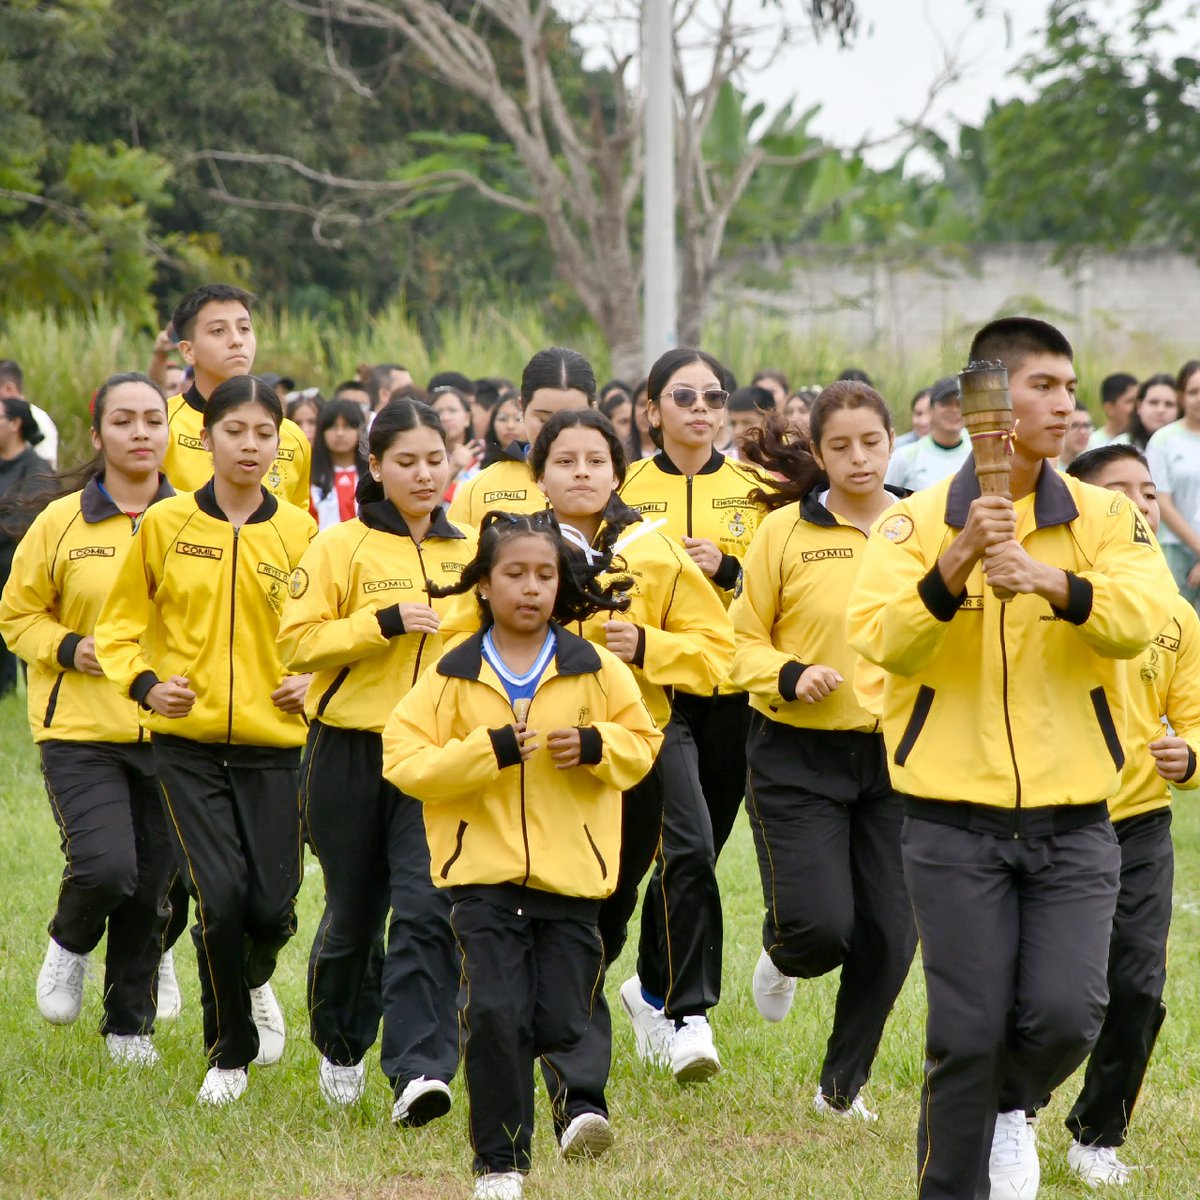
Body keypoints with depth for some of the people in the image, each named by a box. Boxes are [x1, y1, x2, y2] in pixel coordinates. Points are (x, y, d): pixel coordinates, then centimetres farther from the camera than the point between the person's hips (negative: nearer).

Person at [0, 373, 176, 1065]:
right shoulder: (61, 521, -1)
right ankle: (71, 943, 16)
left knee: (151, 889, 6)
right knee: (106, 866, -19)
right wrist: (67, 648, -11)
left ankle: (131, 1025, 25)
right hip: (82, 730, -2)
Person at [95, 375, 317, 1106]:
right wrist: (144, 682, -10)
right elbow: (122, 622, 7)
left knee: (273, 905, -3)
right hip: (188, 744, -1)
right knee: (220, 897, -12)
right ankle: (230, 1053, 10)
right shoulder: (166, 525, 1)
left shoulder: (300, 533, 4)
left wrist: (311, 678, -5)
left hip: (272, 743, 1)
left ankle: (256, 981, 36)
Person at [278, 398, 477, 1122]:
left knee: (428, 912, -14)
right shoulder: (342, 547, -1)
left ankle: (420, 1072, -19)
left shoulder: (473, 551, 9)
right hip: (353, 754, -1)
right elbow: (297, 642, -9)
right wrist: (384, 622, -19)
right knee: (354, 913, 10)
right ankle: (341, 1048, 36)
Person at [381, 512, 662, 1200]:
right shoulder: (454, 676, 1)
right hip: (486, 872, -1)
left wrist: (595, 746, -10)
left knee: (561, 1025, 0)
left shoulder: (596, 670, 4)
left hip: (570, 876, 1)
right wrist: (488, 750, -17)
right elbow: (404, 761, -4)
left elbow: (642, 743, 12)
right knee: (495, 1015, -10)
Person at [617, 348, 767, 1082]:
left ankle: (652, 988, 32)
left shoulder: (754, 489, 8)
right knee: (689, 844, -19)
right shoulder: (627, 489, 3)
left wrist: (727, 567, -11)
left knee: (696, 853, 11)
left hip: (731, 691, 3)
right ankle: (689, 1014, -16)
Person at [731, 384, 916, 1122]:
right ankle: (784, 959, 26)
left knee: (890, 936, 1)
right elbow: (744, 643, 1)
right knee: (820, 923, -13)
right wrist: (790, 676, -18)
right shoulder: (785, 531, -3)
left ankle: (844, 1084, 23)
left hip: (900, 758, 3)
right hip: (800, 758, -2)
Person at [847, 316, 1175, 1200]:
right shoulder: (916, 522, 0)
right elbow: (882, 640, -14)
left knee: (1067, 1013, -8)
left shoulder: (1107, 519, 4)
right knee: (970, 1030, -2)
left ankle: (1012, 1106, 24)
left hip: (1072, 819, 2)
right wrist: (952, 567, -30)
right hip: (956, 819, -1)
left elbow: (1141, 618, -15)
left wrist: (1055, 583, -33)